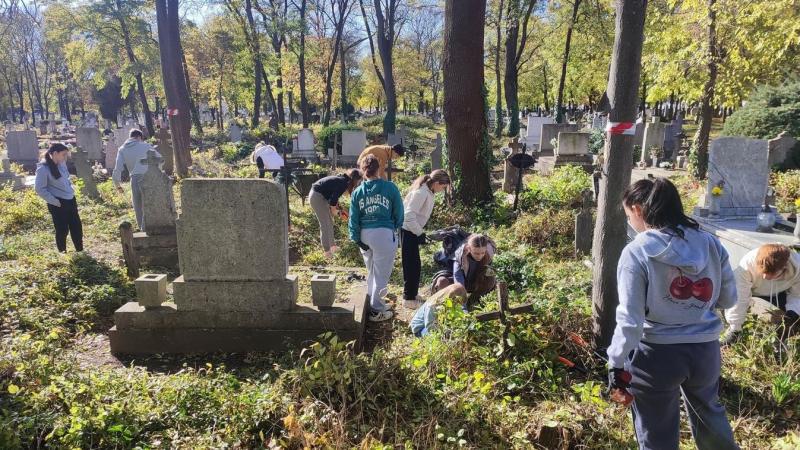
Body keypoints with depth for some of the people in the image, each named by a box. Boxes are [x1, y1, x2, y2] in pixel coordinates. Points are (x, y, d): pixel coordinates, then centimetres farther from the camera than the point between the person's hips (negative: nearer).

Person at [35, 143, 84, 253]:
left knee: (77, 227, 13)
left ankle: (80, 251, 27)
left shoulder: (62, 163, 6)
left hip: (70, 200, 7)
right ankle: (62, 253, 21)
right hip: (58, 204, -7)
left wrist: (71, 189, 10)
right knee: (62, 230, 4)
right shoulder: (43, 168, -16)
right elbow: (40, 189, -15)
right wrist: (55, 201, -16)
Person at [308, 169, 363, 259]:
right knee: (325, 224, -5)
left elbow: (334, 196, 17)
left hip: (318, 195, 10)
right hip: (317, 197, -10)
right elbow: (333, 200, -21)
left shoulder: (342, 179, 9)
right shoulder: (344, 183, -20)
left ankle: (331, 246, 26)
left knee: (329, 222, 17)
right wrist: (334, 211, -4)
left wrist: (339, 209, 12)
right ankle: (327, 251, 2)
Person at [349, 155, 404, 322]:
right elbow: (399, 212, 0)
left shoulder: (357, 192, 3)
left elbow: (353, 218, 2)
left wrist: (356, 238, 7)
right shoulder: (390, 187, -7)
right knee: (382, 274, 6)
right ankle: (377, 310, 12)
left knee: (371, 272, 21)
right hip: (384, 234, -4)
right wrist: (395, 227, 16)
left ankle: (373, 303, 33)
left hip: (365, 235, 4)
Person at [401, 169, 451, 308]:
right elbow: (409, 216, -27)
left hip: (413, 230, 9)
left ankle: (412, 294, 29)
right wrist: (420, 233, -21)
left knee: (414, 265, 17)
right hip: (408, 231, -9)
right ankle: (409, 299, 7)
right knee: (412, 265, -2)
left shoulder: (428, 191, 6)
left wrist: (420, 231, 11)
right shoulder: (421, 192, -23)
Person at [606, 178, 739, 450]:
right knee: (708, 411, 34)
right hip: (706, 349, 5)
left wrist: (617, 367, -11)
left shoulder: (636, 253, -16)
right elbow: (728, 299, 8)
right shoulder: (710, 243, -2)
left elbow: (630, 319, -18)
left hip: (657, 355, -5)